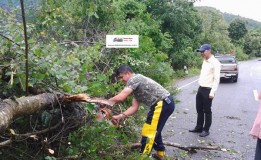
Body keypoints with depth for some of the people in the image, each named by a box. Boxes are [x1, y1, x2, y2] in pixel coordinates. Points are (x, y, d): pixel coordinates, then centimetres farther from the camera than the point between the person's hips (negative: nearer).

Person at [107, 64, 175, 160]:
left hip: (163, 104, -10)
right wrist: (120, 116, 5)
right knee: (154, 130, 23)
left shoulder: (134, 79, -10)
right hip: (166, 102, 10)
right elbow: (134, 107, 14)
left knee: (148, 132, -4)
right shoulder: (136, 86, 19)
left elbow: (121, 97, -20)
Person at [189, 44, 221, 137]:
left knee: (207, 111, 3)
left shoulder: (215, 63, -14)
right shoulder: (204, 61, 12)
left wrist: (212, 92, -20)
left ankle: (206, 130, 15)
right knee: (199, 109, 16)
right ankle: (199, 127, 28)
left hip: (208, 90, -8)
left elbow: (216, 79, -17)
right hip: (200, 89, 8)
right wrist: (199, 86, 16)